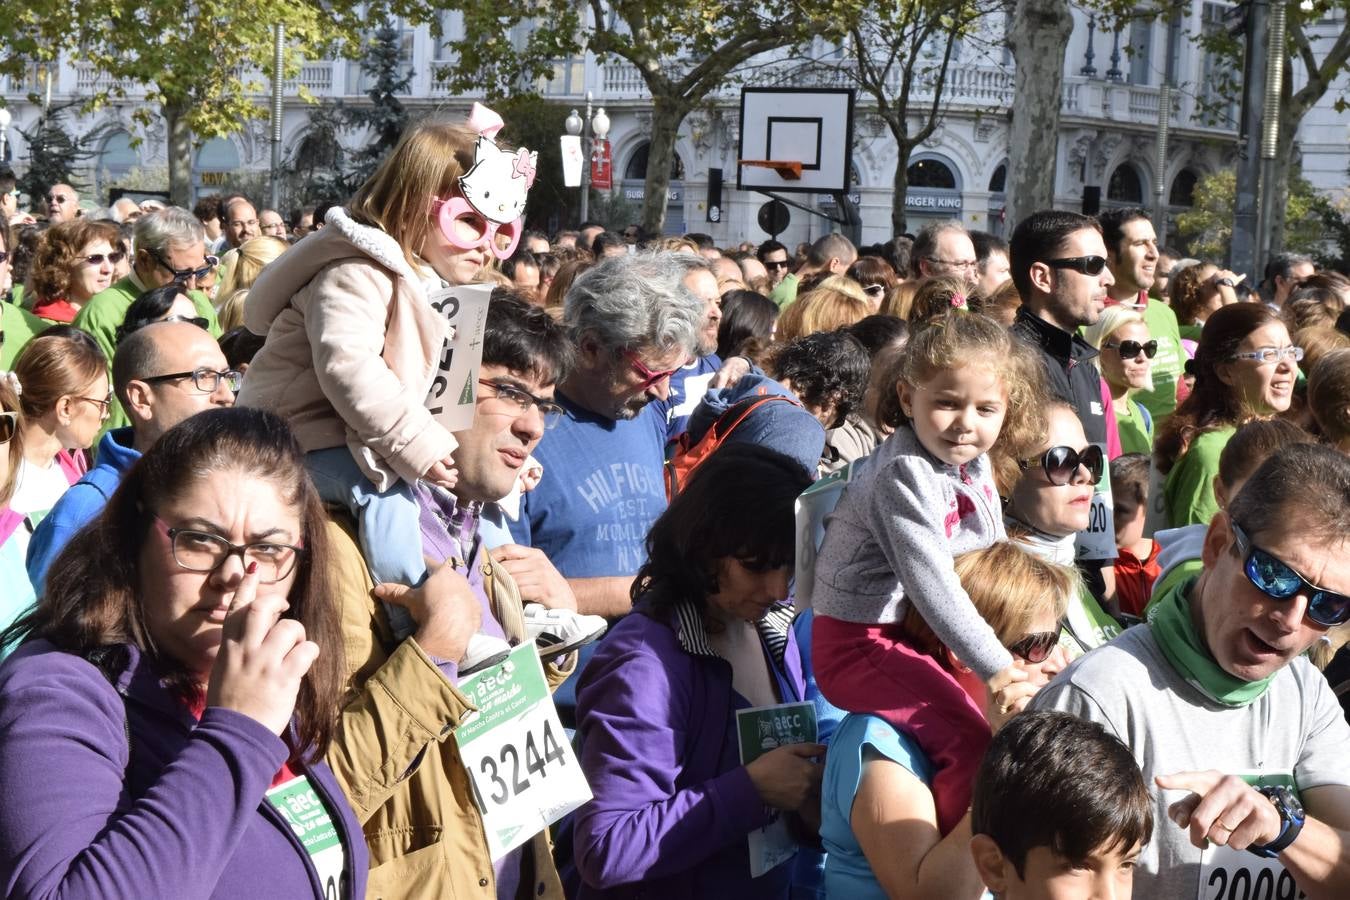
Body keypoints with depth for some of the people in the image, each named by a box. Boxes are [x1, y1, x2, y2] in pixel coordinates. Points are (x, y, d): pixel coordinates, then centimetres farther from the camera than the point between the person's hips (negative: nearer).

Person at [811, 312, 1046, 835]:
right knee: (973, 742, -22)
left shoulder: (975, 465, 3)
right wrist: (996, 668, -30)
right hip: (861, 641, -9)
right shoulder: (903, 477, -24)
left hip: (914, 632, 9)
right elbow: (932, 586, -29)